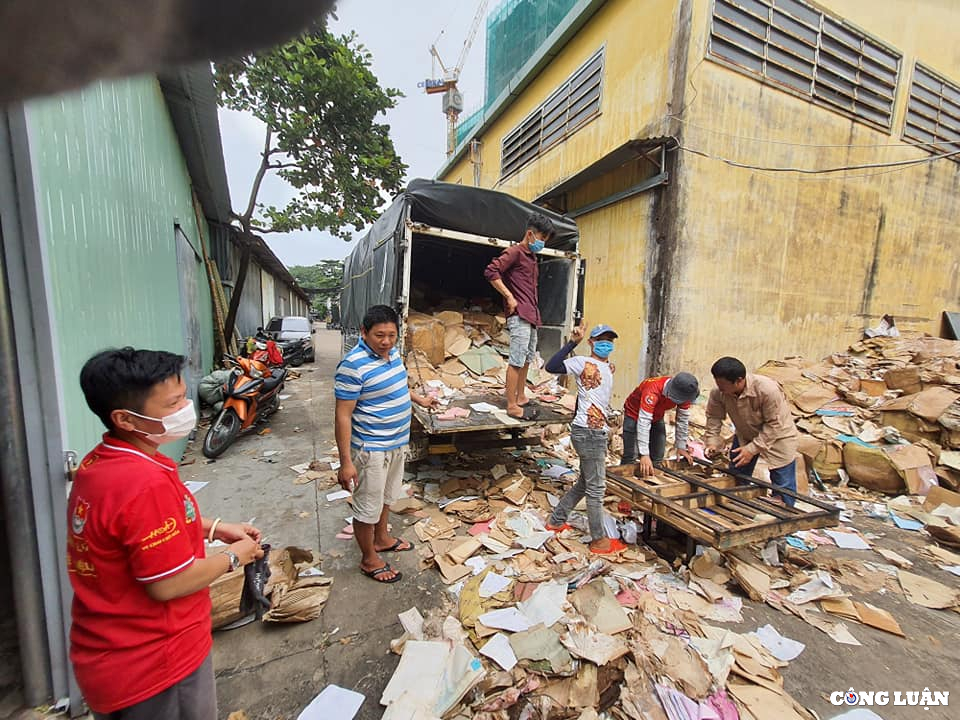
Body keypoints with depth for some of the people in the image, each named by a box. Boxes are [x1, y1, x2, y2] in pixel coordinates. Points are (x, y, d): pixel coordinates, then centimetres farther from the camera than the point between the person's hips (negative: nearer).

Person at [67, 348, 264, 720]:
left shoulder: (97, 463, -3)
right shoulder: (146, 483, -34)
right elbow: (169, 584, -28)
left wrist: (213, 528, 4)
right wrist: (234, 557, -13)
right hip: (154, 665, -8)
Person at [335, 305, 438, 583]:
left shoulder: (392, 352, 0)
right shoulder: (353, 365, -26)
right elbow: (343, 416, -23)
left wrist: (418, 399, 29)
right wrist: (346, 462, -22)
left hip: (397, 442, 9)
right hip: (371, 449, -8)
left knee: (387, 496, 26)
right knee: (368, 506, 12)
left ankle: (382, 539, 49)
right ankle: (369, 560, 33)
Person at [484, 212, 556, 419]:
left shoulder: (532, 257, 21)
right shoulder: (515, 252, -6)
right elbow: (491, 272, -18)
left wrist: (535, 312, 17)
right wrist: (509, 297, -16)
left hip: (531, 316, 9)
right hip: (519, 315, -9)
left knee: (527, 359, 14)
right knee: (517, 361, -7)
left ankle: (521, 397, 25)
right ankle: (512, 406, -1)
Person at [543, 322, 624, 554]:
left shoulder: (608, 367, 16)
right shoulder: (583, 362, -10)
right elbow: (551, 367, -23)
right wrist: (572, 343, -24)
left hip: (597, 433, 9)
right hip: (587, 433, -9)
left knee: (585, 483, 19)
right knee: (596, 488, 2)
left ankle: (556, 520, 33)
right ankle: (599, 540, 18)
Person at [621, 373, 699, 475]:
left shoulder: (684, 392, -20)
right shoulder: (653, 391, -40)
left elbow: (683, 419, -8)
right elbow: (643, 422, -43)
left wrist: (681, 447, -6)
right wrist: (644, 454, -46)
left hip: (657, 417, 6)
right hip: (635, 414, -6)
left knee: (658, 457, 5)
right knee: (631, 456, -13)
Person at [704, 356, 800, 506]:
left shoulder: (768, 390, -35)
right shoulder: (718, 393, -25)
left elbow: (774, 425, -27)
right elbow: (714, 416, -10)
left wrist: (753, 448, -30)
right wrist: (712, 441, -21)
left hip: (778, 436, -4)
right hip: (745, 435, 4)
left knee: (783, 486, -2)